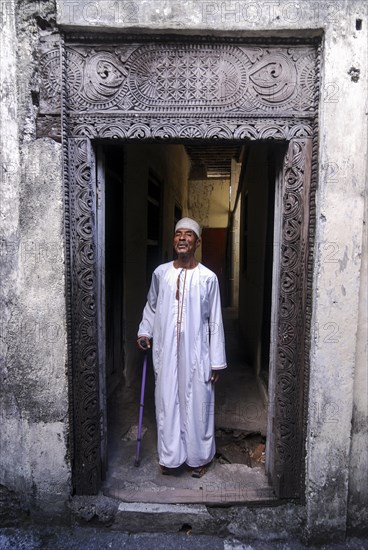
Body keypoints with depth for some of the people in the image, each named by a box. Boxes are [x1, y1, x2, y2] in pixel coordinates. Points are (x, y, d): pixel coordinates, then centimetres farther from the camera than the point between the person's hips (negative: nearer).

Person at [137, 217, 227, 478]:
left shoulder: (208, 277, -7)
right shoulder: (160, 273, 1)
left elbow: (215, 321, -4)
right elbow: (151, 306, 18)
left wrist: (217, 360, -4)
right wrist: (144, 331, 5)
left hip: (196, 352, -2)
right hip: (166, 351, 2)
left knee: (197, 404, 9)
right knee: (167, 402, 12)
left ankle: (198, 457, 31)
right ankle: (170, 456, 32)